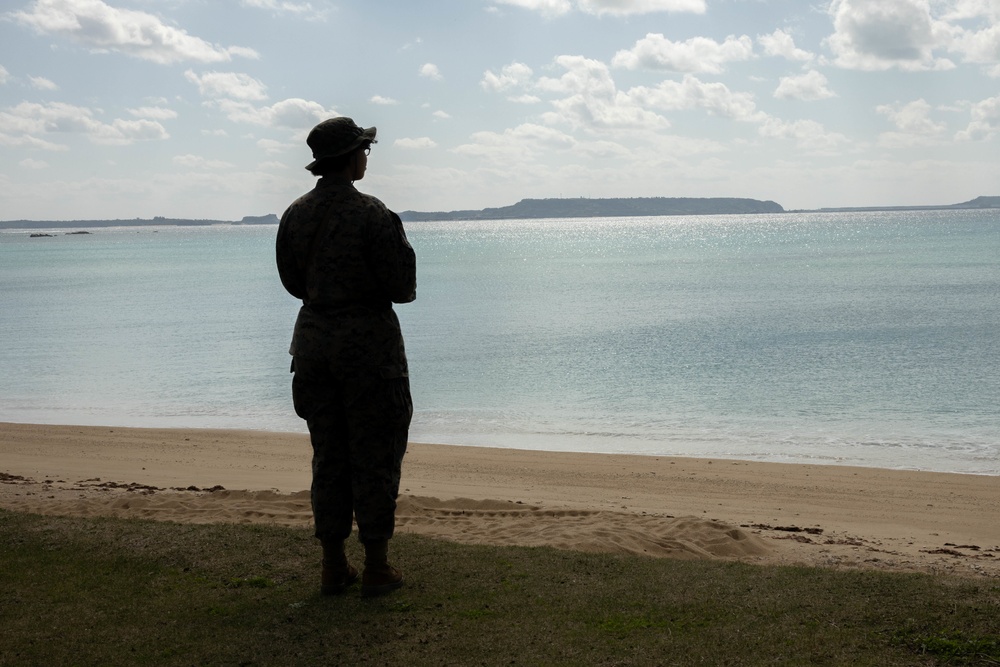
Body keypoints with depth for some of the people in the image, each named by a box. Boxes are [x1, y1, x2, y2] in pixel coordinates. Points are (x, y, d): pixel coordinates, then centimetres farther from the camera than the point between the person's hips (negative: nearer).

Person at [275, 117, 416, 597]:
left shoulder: (295, 214, 3)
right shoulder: (372, 215, -15)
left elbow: (293, 283, 11)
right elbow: (401, 287, -13)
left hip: (315, 339, 6)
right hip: (369, 341, -5)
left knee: (328, 456, 12)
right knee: (375, 456, 4)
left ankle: (334, 567, 16)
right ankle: (376, 569, 8)